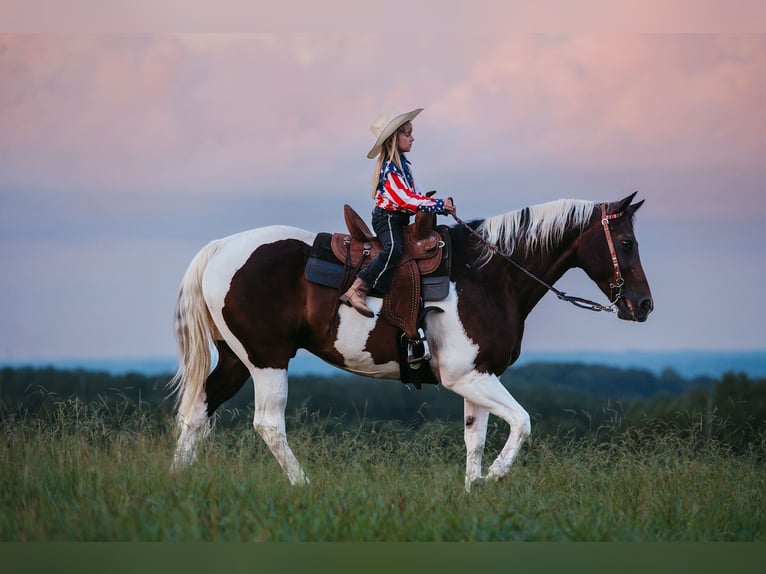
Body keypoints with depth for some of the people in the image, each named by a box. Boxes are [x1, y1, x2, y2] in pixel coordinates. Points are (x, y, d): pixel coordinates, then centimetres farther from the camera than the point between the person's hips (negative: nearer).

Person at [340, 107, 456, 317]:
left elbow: (412, 194, 19)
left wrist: (439, 205, 6)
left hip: (400, 219, 11)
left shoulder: (402, 164, 14)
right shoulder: (389, 168, -17)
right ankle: (357, 291, -37)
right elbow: (405, 200, -24)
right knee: (393, 249, -34)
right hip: (387, 217, -11)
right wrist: (437, 205, -21)